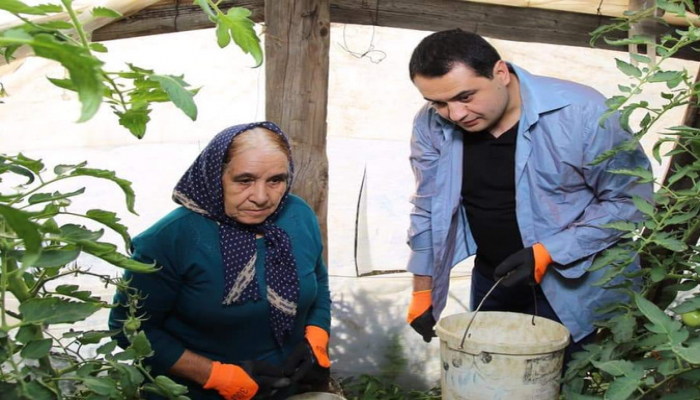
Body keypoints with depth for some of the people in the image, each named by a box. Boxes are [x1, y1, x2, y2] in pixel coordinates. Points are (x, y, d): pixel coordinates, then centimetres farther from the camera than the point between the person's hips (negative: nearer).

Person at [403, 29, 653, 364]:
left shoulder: (581, 112, -23)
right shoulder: (432, 125, -11)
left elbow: (630, 199, -14)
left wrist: (547, 252, -23)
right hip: (491, 282, 4)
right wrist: (423, 292, 6)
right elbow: (428, 210, 1)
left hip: (575, 286, -3)